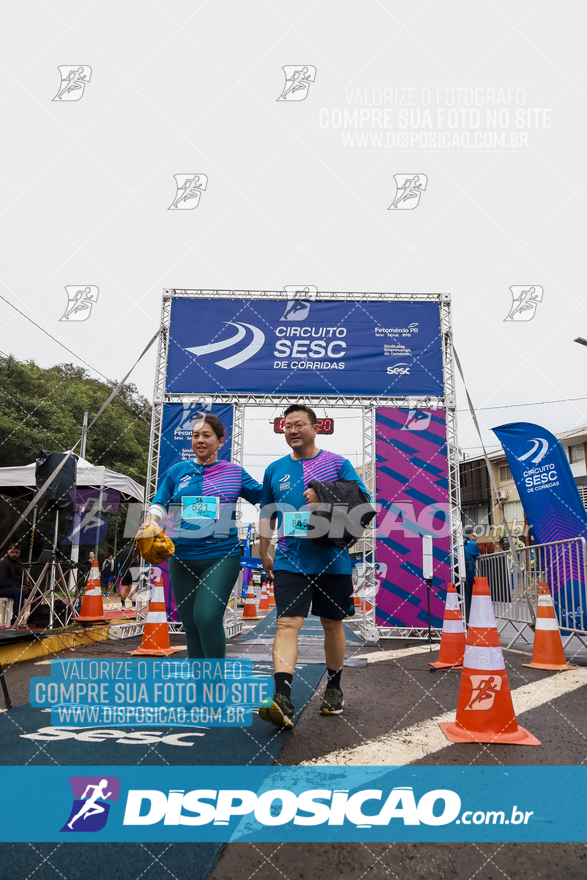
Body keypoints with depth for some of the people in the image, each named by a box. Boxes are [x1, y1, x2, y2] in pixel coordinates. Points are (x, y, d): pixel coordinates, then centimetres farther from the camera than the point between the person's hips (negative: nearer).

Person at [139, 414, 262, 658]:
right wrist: (151, 522, -13)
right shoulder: (177, 471, 8)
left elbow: (265, 496, 8)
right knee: (191, 625, 11)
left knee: (207, 617, -18)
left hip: (221, 557, -3)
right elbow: (160, 504, 6)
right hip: (182, 558, 3)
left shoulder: (234, 472, 5)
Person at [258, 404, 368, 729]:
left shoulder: (338, 464, 1)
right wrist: (264, 552, 16)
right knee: (287, 624, -12)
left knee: (333, 624, 12)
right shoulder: (275, 470, 10)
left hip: (332, 560, -1)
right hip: (290, 561, 1)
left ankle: (334, 688, 32)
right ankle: (282, 699, -17)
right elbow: (267, 515, 19)